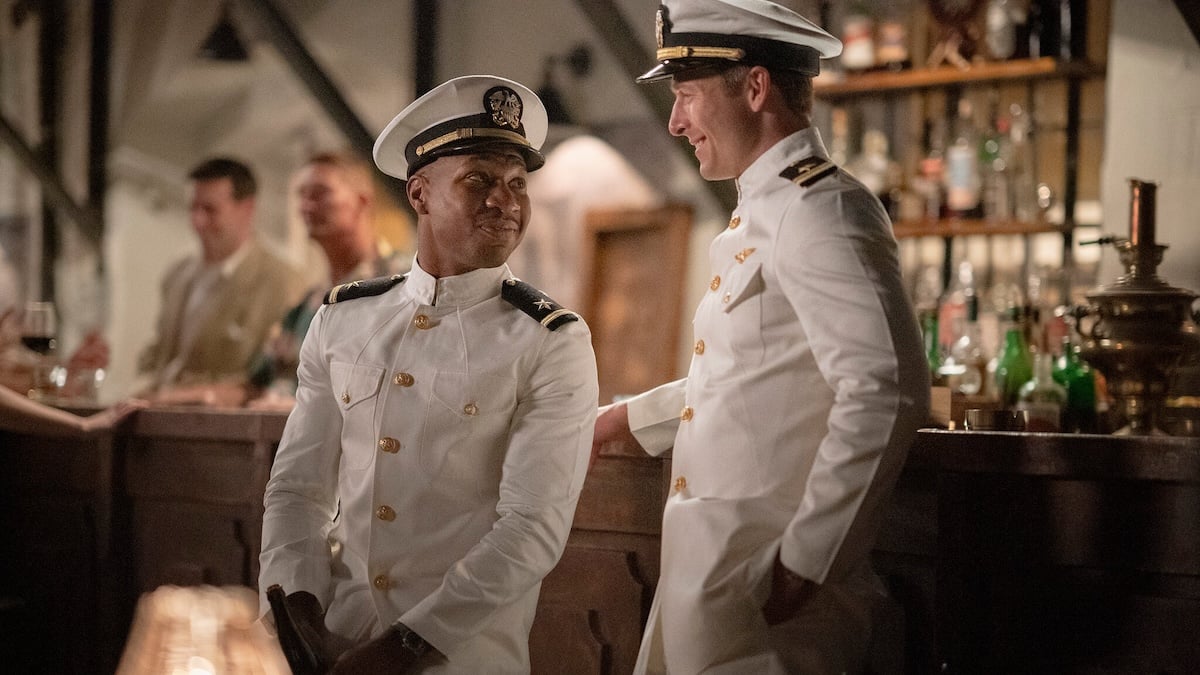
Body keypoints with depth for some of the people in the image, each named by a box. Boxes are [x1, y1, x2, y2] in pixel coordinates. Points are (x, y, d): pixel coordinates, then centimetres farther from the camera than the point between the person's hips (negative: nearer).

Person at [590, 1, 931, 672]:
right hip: (713, 568, 9)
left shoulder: (820, 209, -15)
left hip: (768, 584, -9)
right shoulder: (764, 213, 17)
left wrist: (804, 562, -24)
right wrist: (629, 418, 32)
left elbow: (885, 391, -25)